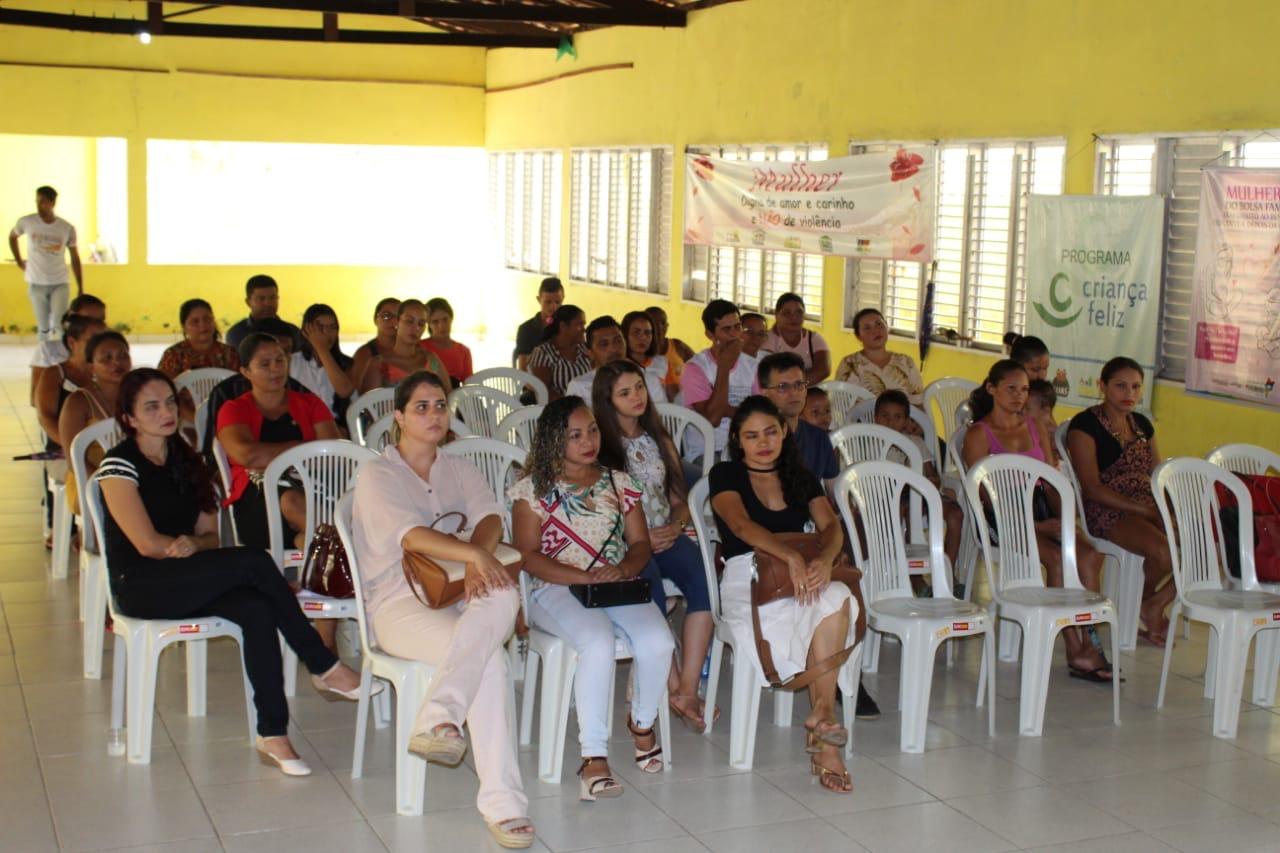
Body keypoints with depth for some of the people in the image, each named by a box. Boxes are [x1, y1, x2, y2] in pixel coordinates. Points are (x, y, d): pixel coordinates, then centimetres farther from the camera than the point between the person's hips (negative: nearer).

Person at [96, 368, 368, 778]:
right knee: (254, 562, -27)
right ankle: (324, 668, -16)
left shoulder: (186, 462, 15)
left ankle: (273, 734, -31)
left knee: (256, 609, -28)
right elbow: (147, 544, -14)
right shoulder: (119, 465, -6)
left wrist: (192, 545, -12)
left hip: (187, 582, 6)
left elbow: (210, 535, 11)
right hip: (140, 587, -6)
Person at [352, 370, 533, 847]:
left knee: (504, 596, -36)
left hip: (459, 594, 4)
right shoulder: (378, 474, 3)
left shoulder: (460, 470, 20)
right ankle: (502, 801, -39)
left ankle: (438, 719, -45)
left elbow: (490, 518, -1)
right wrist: (474, 554, -33)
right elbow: (411, 536, -17)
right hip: (399, 604, -4)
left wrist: (477, 564, -25)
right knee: (490, 657, -35)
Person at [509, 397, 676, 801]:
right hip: (557, 590, -4)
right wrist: (586, 577, -17)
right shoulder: (534, 488, 4)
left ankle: (642, 722, 5)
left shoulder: (619, 483, 17)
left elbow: (641, 544, 14)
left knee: (657, 641, -26)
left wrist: (623, 569, -11)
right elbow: (529, 556, -5)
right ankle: (594, 757, -29)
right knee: (599, 643, -36)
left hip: (619, 586, 4)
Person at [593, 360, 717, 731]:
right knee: (652, 592, -35)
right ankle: (674, 688, -27)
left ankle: (687, 688, -31)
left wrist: (674, 527, -2)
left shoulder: (660, 442, 22)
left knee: (703, 580, -28)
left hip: (665, 537, 4)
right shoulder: (599, 446, 6)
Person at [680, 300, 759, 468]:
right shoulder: (695, 368, -7)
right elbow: (712, 418, -18)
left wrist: (726, 409, -14)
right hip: (706, 452, -5)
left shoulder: (752, 365, 8)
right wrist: (724, 367, -17)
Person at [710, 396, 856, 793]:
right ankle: (824, 728, -25)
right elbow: (742, 525, -15)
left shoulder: (801, 479, 18)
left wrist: (825, 559, -23)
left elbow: (831, 526, 3)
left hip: (801, 573, 4)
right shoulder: (726, 476, 4)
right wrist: (791, 556, -33)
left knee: (837, 598, -33)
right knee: (833, 603, -32)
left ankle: (820, 716, -30)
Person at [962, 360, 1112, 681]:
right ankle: (1076, 650, -23)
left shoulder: (1036, 429, 21)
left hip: (1040, 513, 6)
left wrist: (1062, 518, -3)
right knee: (1058, 558, -29)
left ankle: (1086, 642, -24)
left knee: (1090, 556, -22)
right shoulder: (979, 434, 2)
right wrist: (1034, 525, -14)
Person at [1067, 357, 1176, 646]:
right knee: (1163, 551, -32)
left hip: (1149, 507, 7)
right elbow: (1092, 488, -11)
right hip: (1107, 512, -7)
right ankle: (1144, 600, 4)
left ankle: (1156, 605, 3)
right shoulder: (1085, 425, -4)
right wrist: (1142, 509, -18)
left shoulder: (1142, 425, 19)